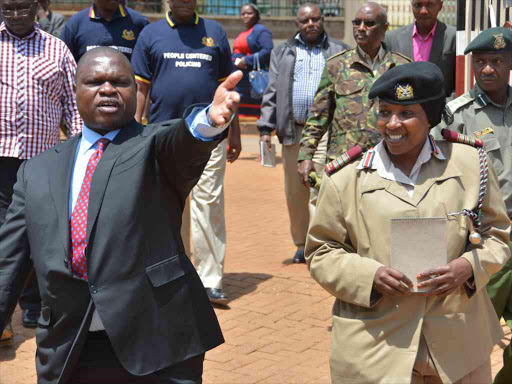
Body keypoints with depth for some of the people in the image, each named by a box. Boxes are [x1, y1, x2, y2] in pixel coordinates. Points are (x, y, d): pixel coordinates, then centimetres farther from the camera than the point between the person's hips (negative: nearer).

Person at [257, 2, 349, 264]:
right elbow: (272, 93, 11)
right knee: (294, 192, 7)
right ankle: (301, 244, 21)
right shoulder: (283, 53, 16)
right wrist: (266, 128, 1)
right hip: (293, 131, 3)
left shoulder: (339, 52, 10)